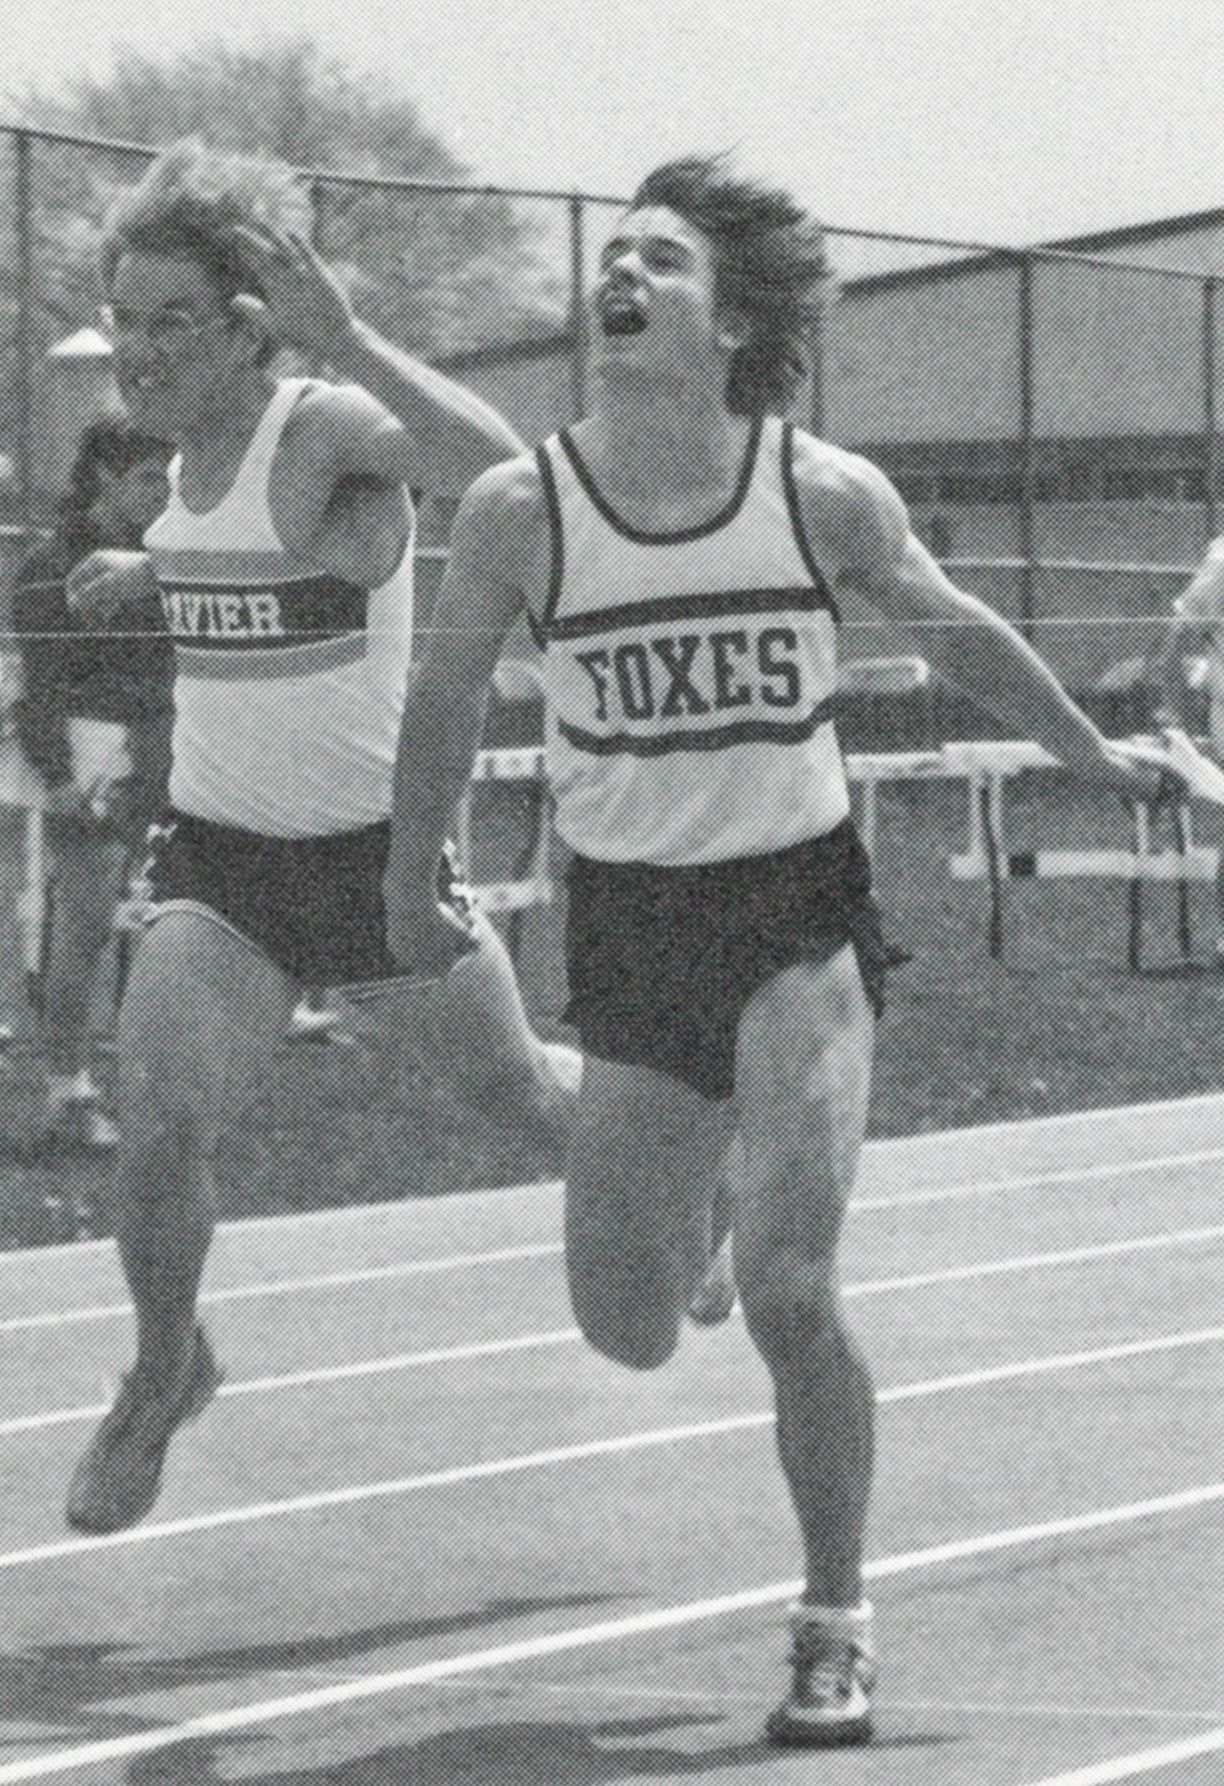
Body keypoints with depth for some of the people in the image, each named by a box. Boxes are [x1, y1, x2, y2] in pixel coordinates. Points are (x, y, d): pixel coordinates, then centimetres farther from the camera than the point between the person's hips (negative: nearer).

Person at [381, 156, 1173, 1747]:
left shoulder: (827, 494, -8)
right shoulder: (519, 512, -9)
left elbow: (956, 633, 10)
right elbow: (447, 697, 8)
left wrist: (1097, 756, 21)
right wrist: (410, 884, 15)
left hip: (798, 911, -1)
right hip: (627, 930, 1)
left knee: (787, 1290, -17)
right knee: (630, 1333, 2)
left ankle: (836, 1624, 2)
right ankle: (685, 1185, 41)